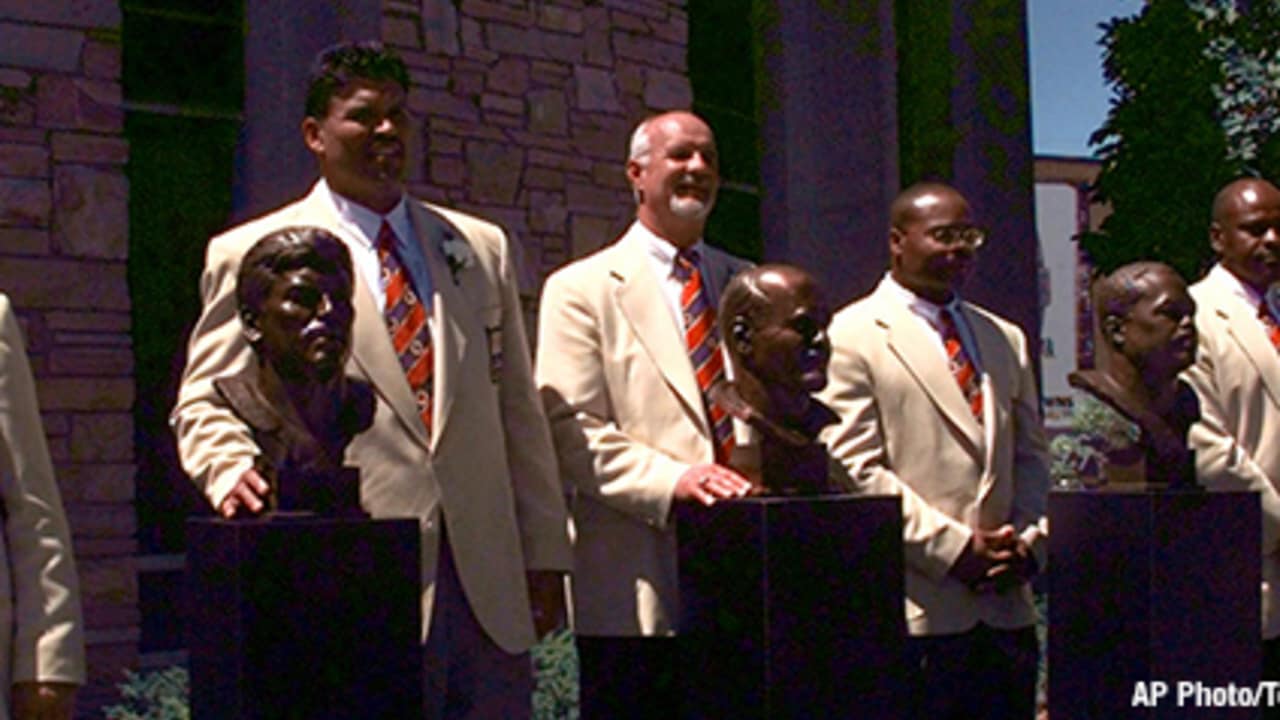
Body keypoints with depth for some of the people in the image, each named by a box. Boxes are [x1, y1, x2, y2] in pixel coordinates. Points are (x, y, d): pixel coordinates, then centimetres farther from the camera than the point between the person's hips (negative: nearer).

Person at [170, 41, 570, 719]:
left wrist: (544, 556, 12)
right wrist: (234, 472, -18)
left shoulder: (481, 248, 17)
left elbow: (519, 411, 16)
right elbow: (205, 403, 5)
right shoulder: (250, 255, 5)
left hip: (488, 583, 4)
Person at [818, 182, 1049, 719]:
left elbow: (1031, 457, 20)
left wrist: (1029, 543, 2)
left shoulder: (1005, 339, 20)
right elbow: (856, 468, -9)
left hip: (1006, 607, 6)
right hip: (916, 609, -6)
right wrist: (954, 547, -13)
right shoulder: (854, 336, -2)